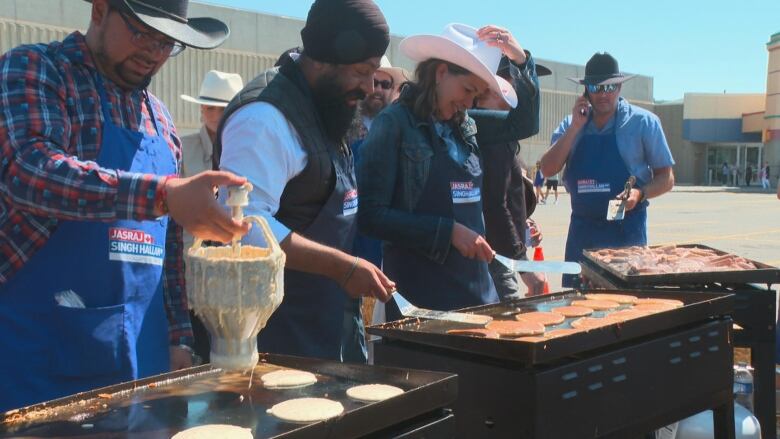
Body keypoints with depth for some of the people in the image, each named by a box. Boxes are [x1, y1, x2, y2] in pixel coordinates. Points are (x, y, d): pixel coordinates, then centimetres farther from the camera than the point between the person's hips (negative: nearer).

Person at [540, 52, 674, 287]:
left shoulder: (644, 122, -4)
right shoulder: (571, 125, 7)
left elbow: (666, 178, -1)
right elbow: (548, 170, -4)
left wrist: (640, 194, -21)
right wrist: (575, 128, -10)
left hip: (627, 230, -3)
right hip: (582, 228, 3)